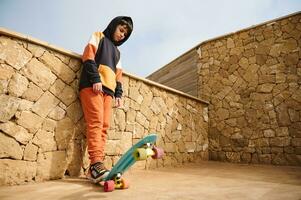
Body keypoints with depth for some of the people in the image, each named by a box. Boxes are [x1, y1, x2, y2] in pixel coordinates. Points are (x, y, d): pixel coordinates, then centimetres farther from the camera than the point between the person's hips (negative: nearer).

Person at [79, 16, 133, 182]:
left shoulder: (117, 51, 33)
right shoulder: (98, 37, 16)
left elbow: (118, 74, 27)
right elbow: (88, 56, -1)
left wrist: (118, 93, 12)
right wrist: (95, 78, -15)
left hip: (108, 89, 6)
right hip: (92, 86, -6)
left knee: (104, 126, -5)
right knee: (96, 122, -19)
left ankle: (95, 168, -5)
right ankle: (96, 164, -25)